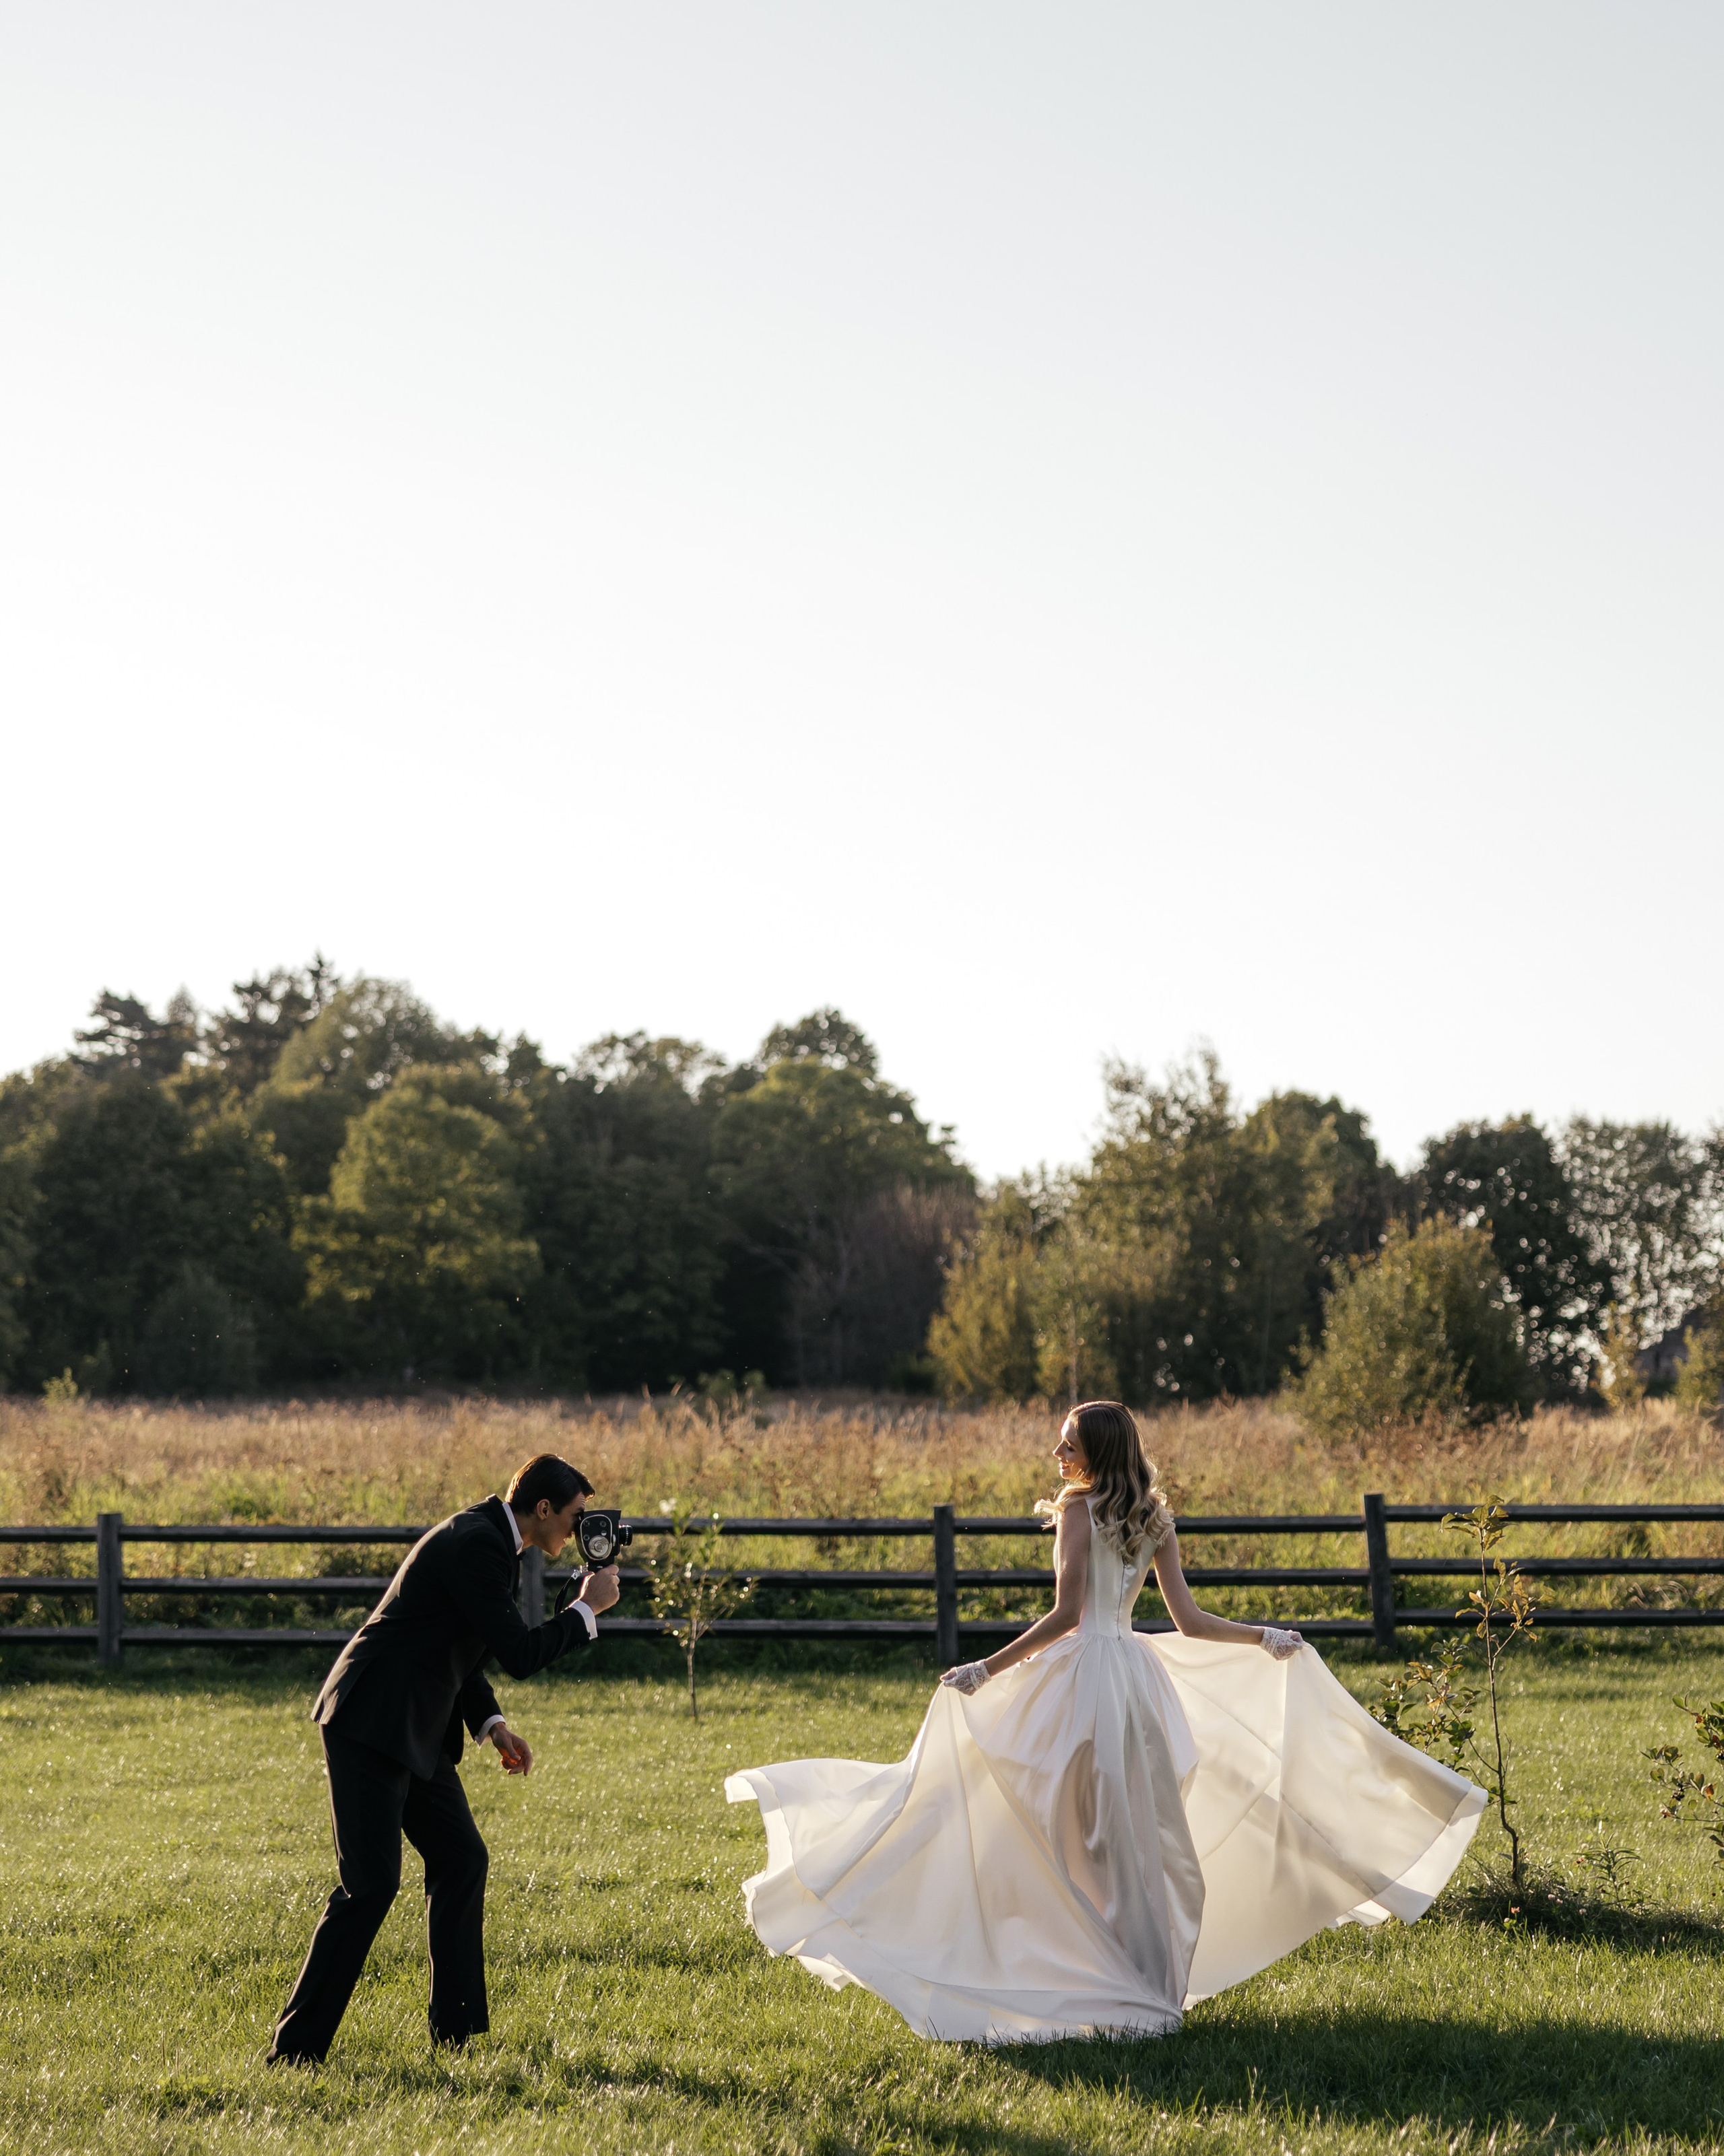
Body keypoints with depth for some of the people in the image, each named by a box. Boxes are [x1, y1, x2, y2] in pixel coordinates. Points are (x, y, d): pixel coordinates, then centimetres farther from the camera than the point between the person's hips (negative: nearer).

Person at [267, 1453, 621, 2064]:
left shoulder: (490, 1539, 14)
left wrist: (492, 1725, 11)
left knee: (461, 1862, 12)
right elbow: (520, 1655, -19)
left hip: (416, 1731, 11)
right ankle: (294, 2048, -6)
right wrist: (587, 1609, -5)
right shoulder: (476, 1544, -18)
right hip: (371, 1724, -11)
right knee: (370, 1884, -11)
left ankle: (456, 2028, 21)